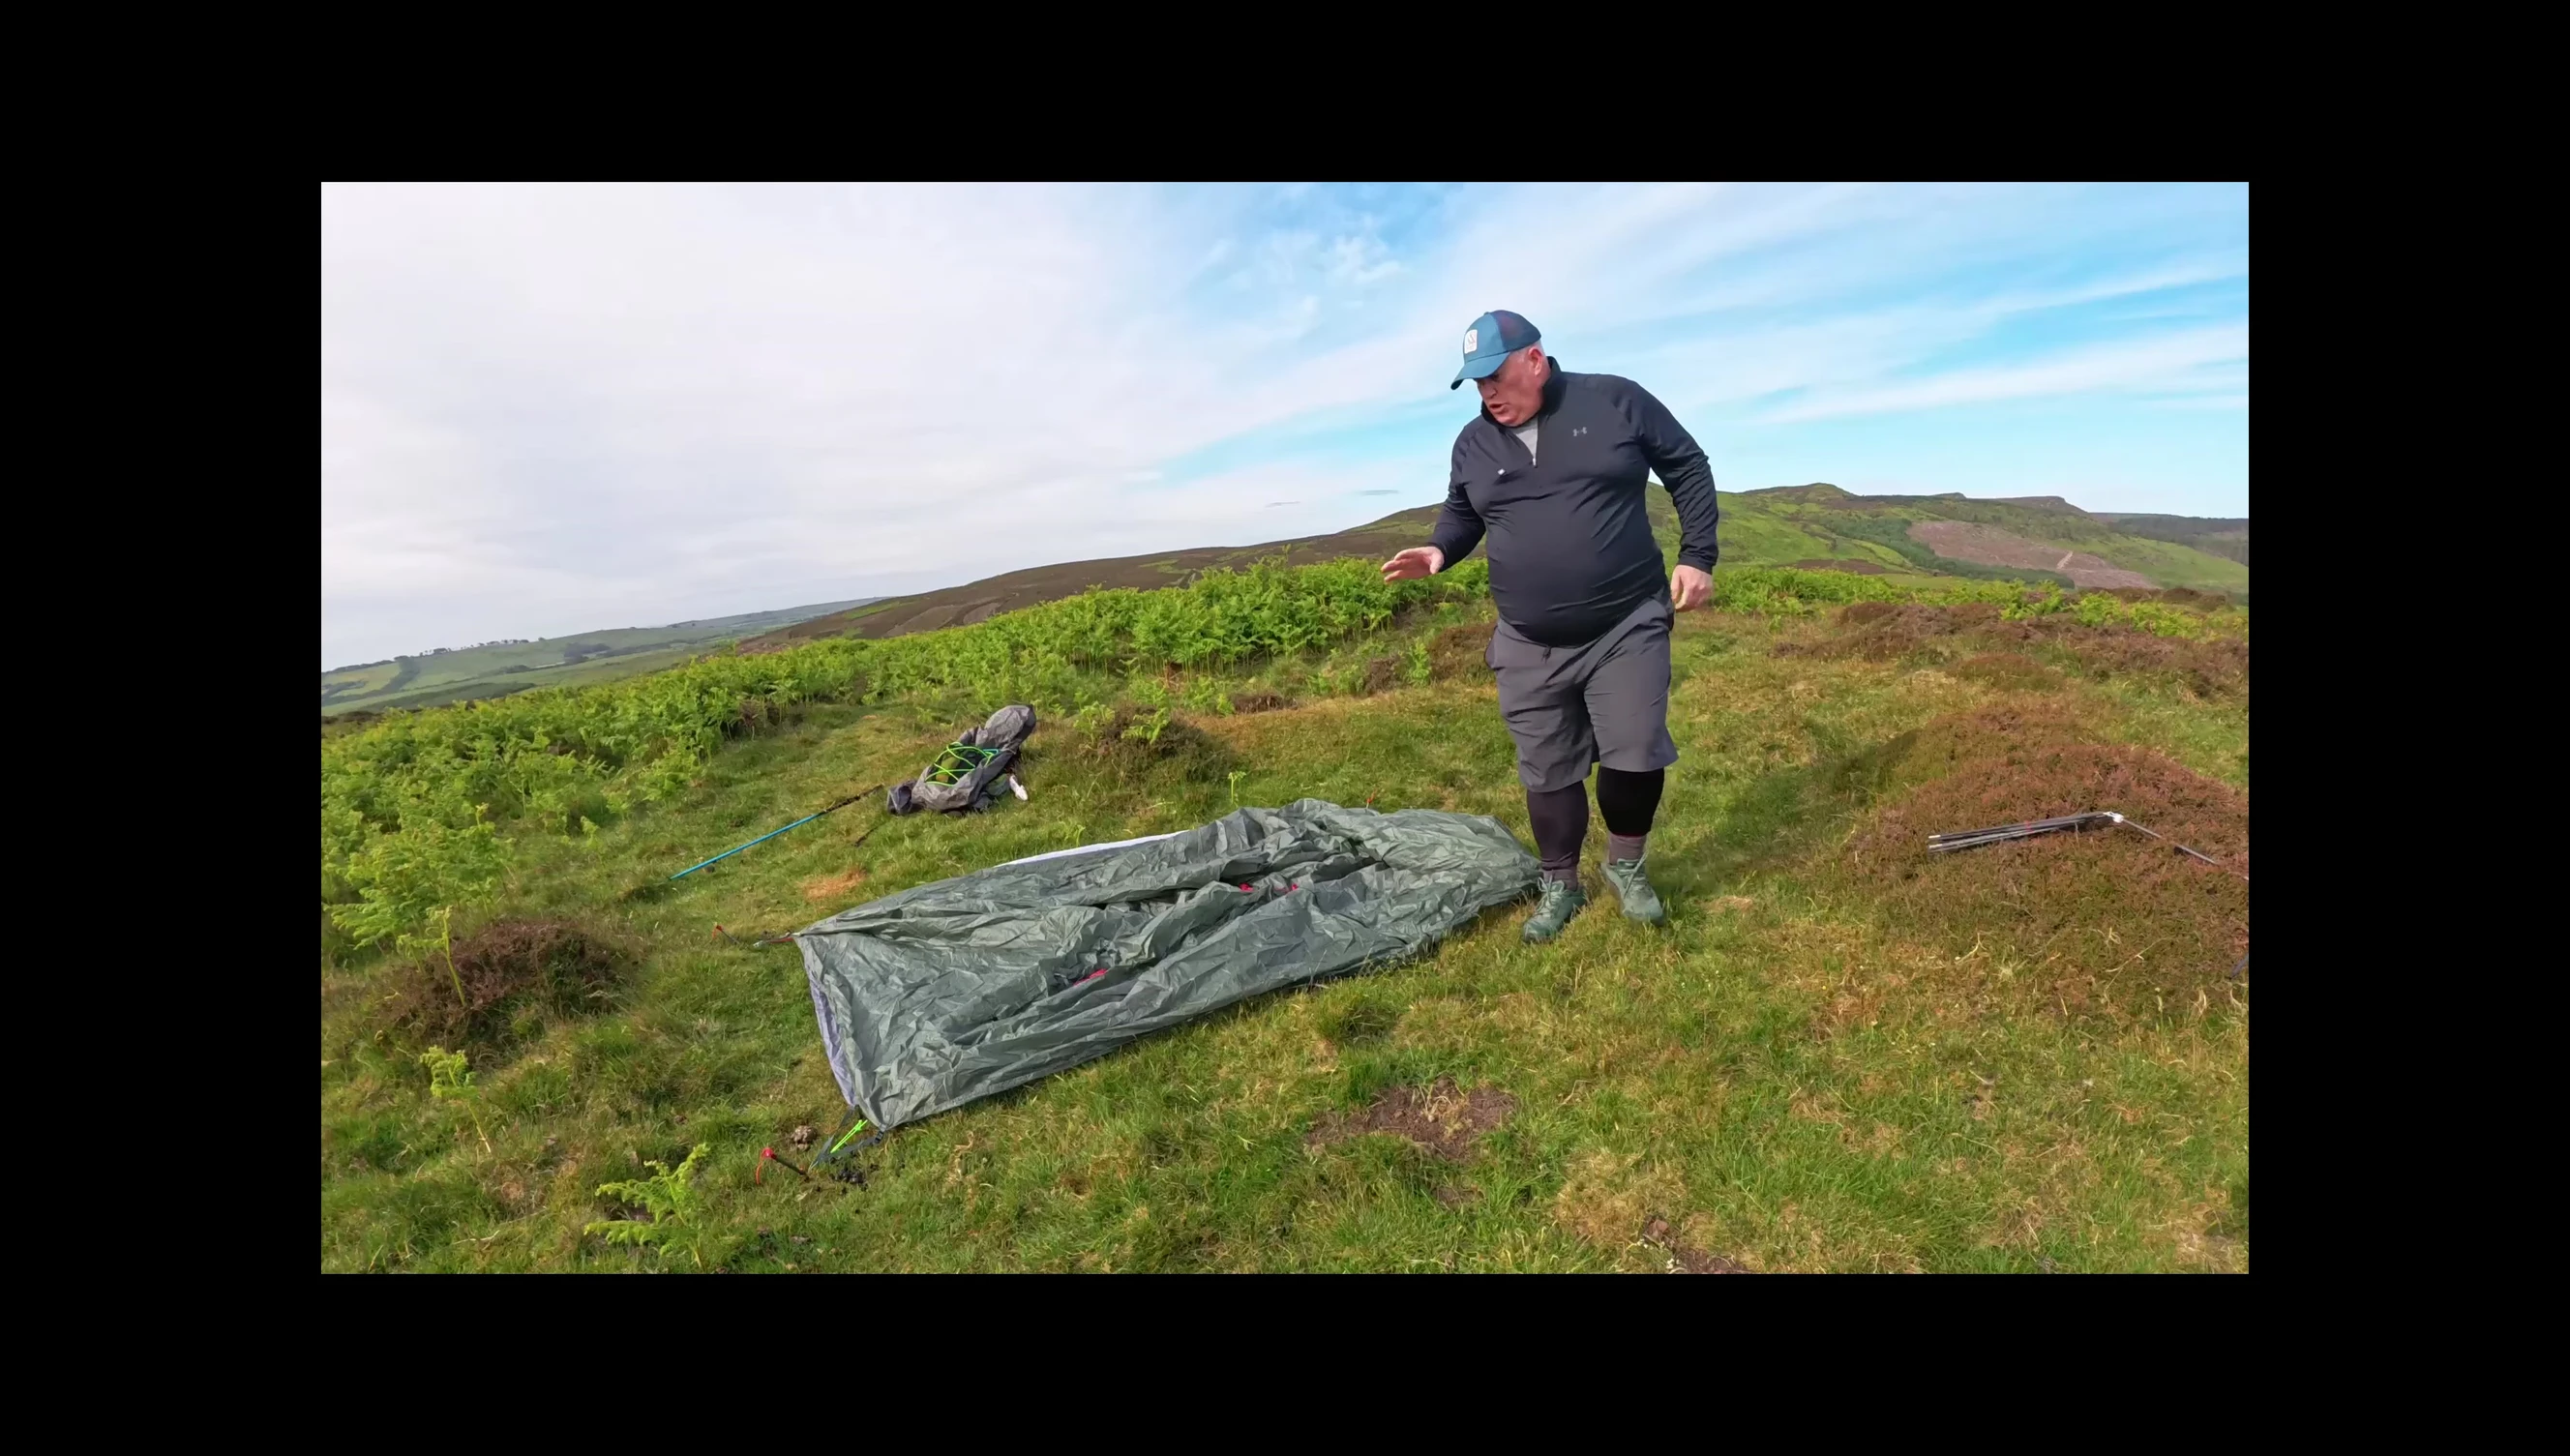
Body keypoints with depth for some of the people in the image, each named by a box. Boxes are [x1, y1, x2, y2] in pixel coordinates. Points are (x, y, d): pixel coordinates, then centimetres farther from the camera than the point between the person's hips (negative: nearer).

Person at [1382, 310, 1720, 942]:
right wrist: (1440, 549, -4)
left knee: (1636, 758, -3)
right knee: (1547, 773, 7)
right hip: (1529, 647, 3)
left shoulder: (1615, 401, -3)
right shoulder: (1473, 444, 6)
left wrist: (1698, 554, -3)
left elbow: (1689, 469, 6)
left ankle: (1626, 866, 26)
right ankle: (1560, 886, 27)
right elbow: (1462, 515, 19)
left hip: (1627, 628, -2)